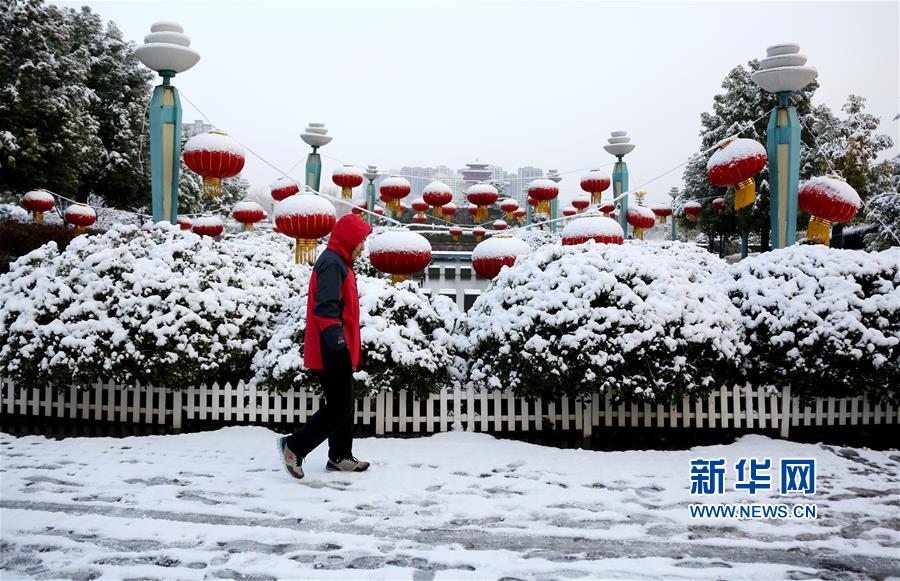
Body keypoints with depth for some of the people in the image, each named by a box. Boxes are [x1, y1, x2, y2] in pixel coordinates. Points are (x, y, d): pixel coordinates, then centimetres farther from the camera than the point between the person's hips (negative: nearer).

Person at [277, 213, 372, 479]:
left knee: (344, 405, 16)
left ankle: (340, 457, 26)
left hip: (337, 351, 11)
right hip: (332, 353, -11)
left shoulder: (339, 263, 18)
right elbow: (325, 308, -25)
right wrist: (338, 342, -31)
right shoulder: (332, 264, -15)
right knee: (339, 408, -7)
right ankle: (294, 446, 1)